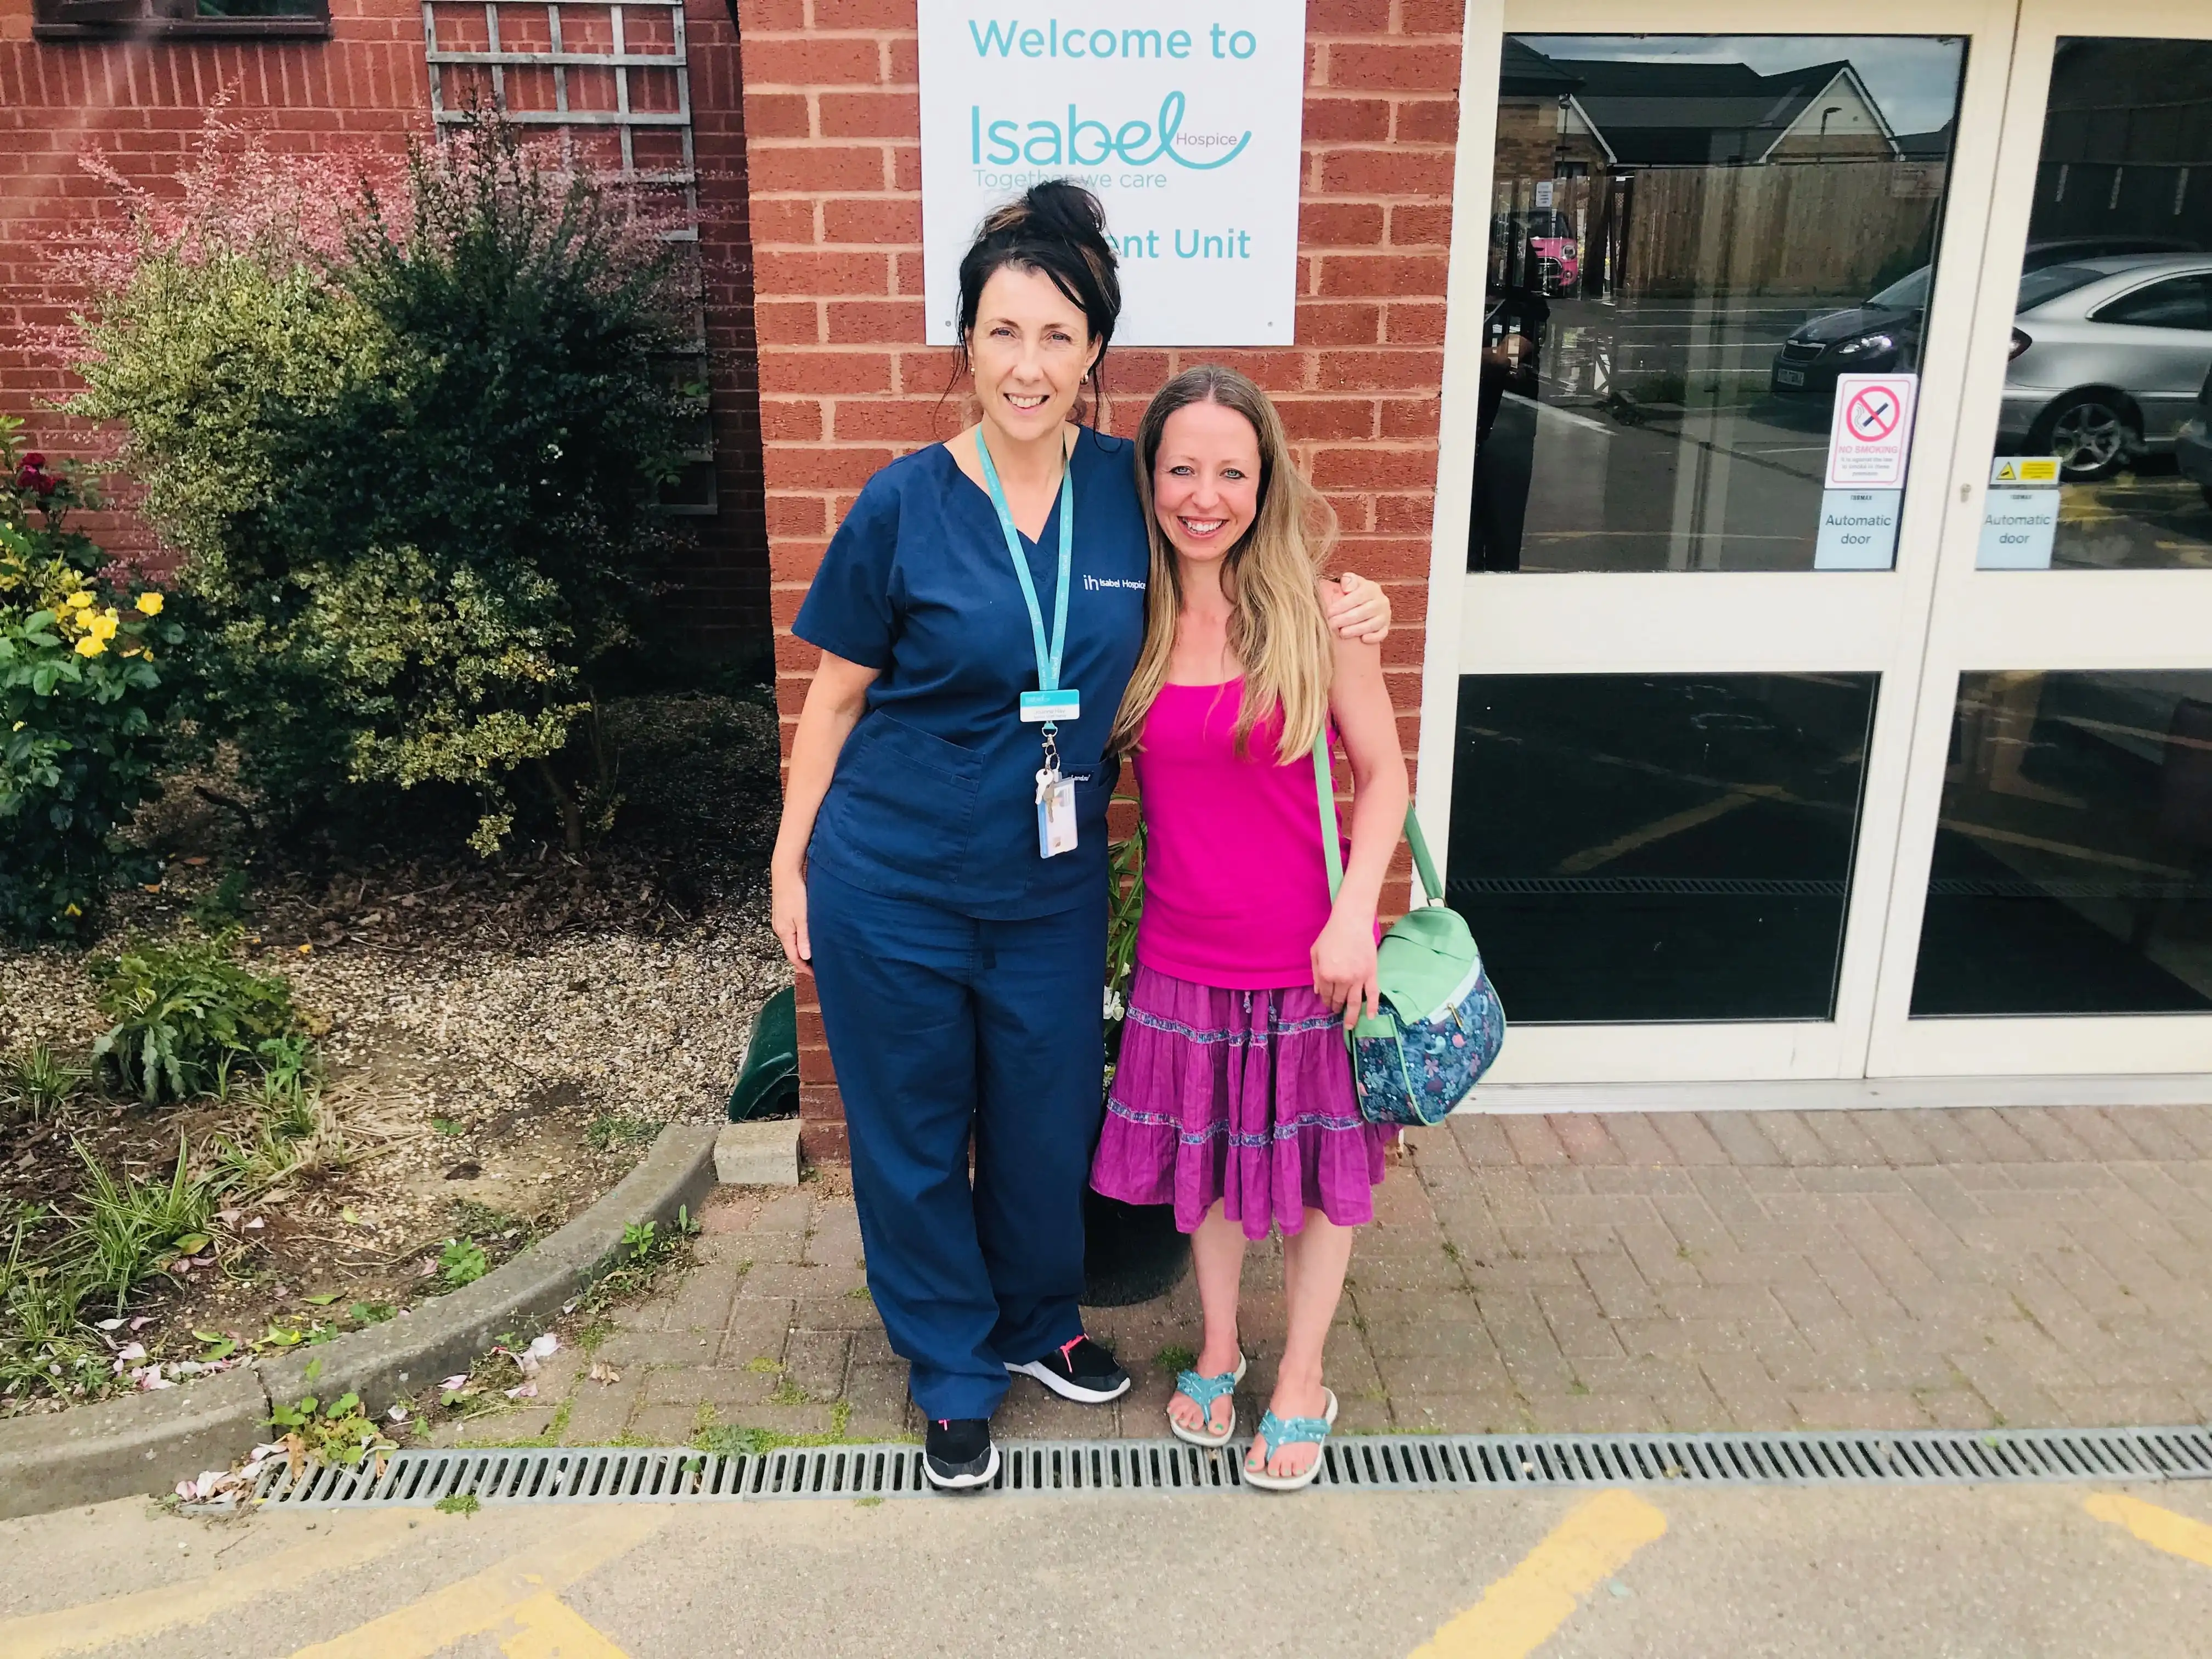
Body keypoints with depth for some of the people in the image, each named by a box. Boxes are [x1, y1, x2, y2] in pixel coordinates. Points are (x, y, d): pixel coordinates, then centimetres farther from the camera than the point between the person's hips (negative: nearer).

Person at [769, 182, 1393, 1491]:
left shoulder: (1130, 487, -3)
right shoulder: (907, 503, -10)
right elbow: (838, 695, -2)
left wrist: (1333, 606, -5)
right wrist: (791, 859, 0)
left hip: (1052, 884, 3)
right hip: (892, 883, -2)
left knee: (1047, 1122, 17)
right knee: (914, 1136, 12)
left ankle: (1038, 1324, 46)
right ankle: (955, 1371, 37)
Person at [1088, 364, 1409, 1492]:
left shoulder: (1310, 609, -10)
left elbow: (1383, 772, -7)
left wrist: (1355, 915, -16)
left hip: (1307, 951, -2)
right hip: (1185, 950, 3)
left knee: (1314, 1164, 13)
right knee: (1206, 1152, 18)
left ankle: (1302, 1378, 35)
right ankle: (1218, 1347, 43)